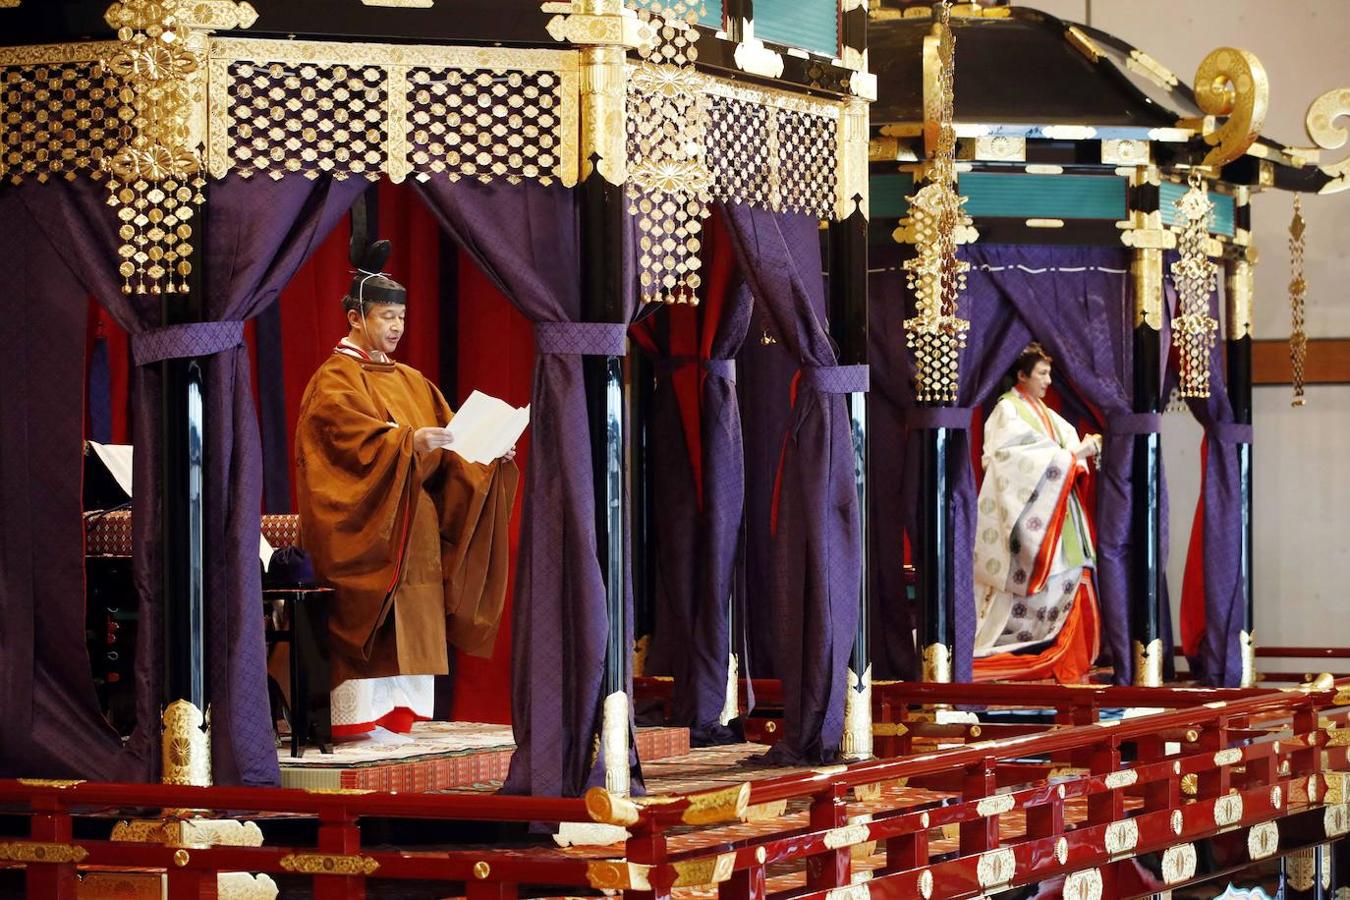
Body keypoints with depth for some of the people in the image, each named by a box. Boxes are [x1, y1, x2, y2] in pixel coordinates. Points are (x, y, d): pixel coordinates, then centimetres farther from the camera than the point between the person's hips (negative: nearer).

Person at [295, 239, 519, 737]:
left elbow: (447, 436, 13)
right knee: (365, 616, -11)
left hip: (412, 526, 7)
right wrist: (408, 442, -34)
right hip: (363, 523, -7)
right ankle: (357, 716, -11)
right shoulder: (335, 379, -4)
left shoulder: (410, 381, 19)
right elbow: (352, 436, -21)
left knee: (410, 618, 3)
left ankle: (397, 714, 4)